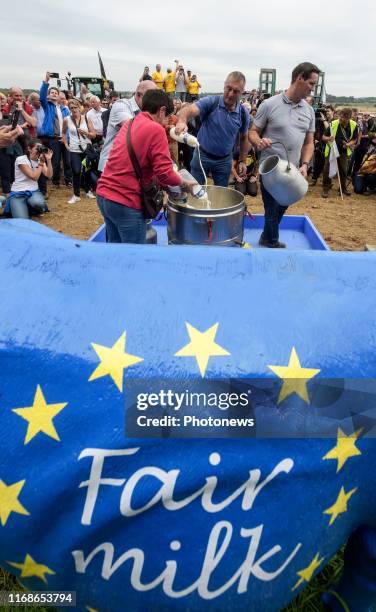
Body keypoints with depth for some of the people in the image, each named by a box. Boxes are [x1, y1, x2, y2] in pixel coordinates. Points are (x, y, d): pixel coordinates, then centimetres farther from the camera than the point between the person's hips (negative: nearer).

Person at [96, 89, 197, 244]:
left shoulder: (128, 125, 15)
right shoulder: (156, 129, -11)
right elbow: (165, 173, -14)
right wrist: (185, 183, 3)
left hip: (103, 195, 8)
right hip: (126, 202, -8)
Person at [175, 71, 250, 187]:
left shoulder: (243, 113, -3)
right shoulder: (211, 102, -13)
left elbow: (244, 138, 11)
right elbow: (189, 110, -29)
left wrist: (242, 161, 7)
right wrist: (182, 121, -51)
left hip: (224, 160, 2)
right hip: (202, 155, -2)